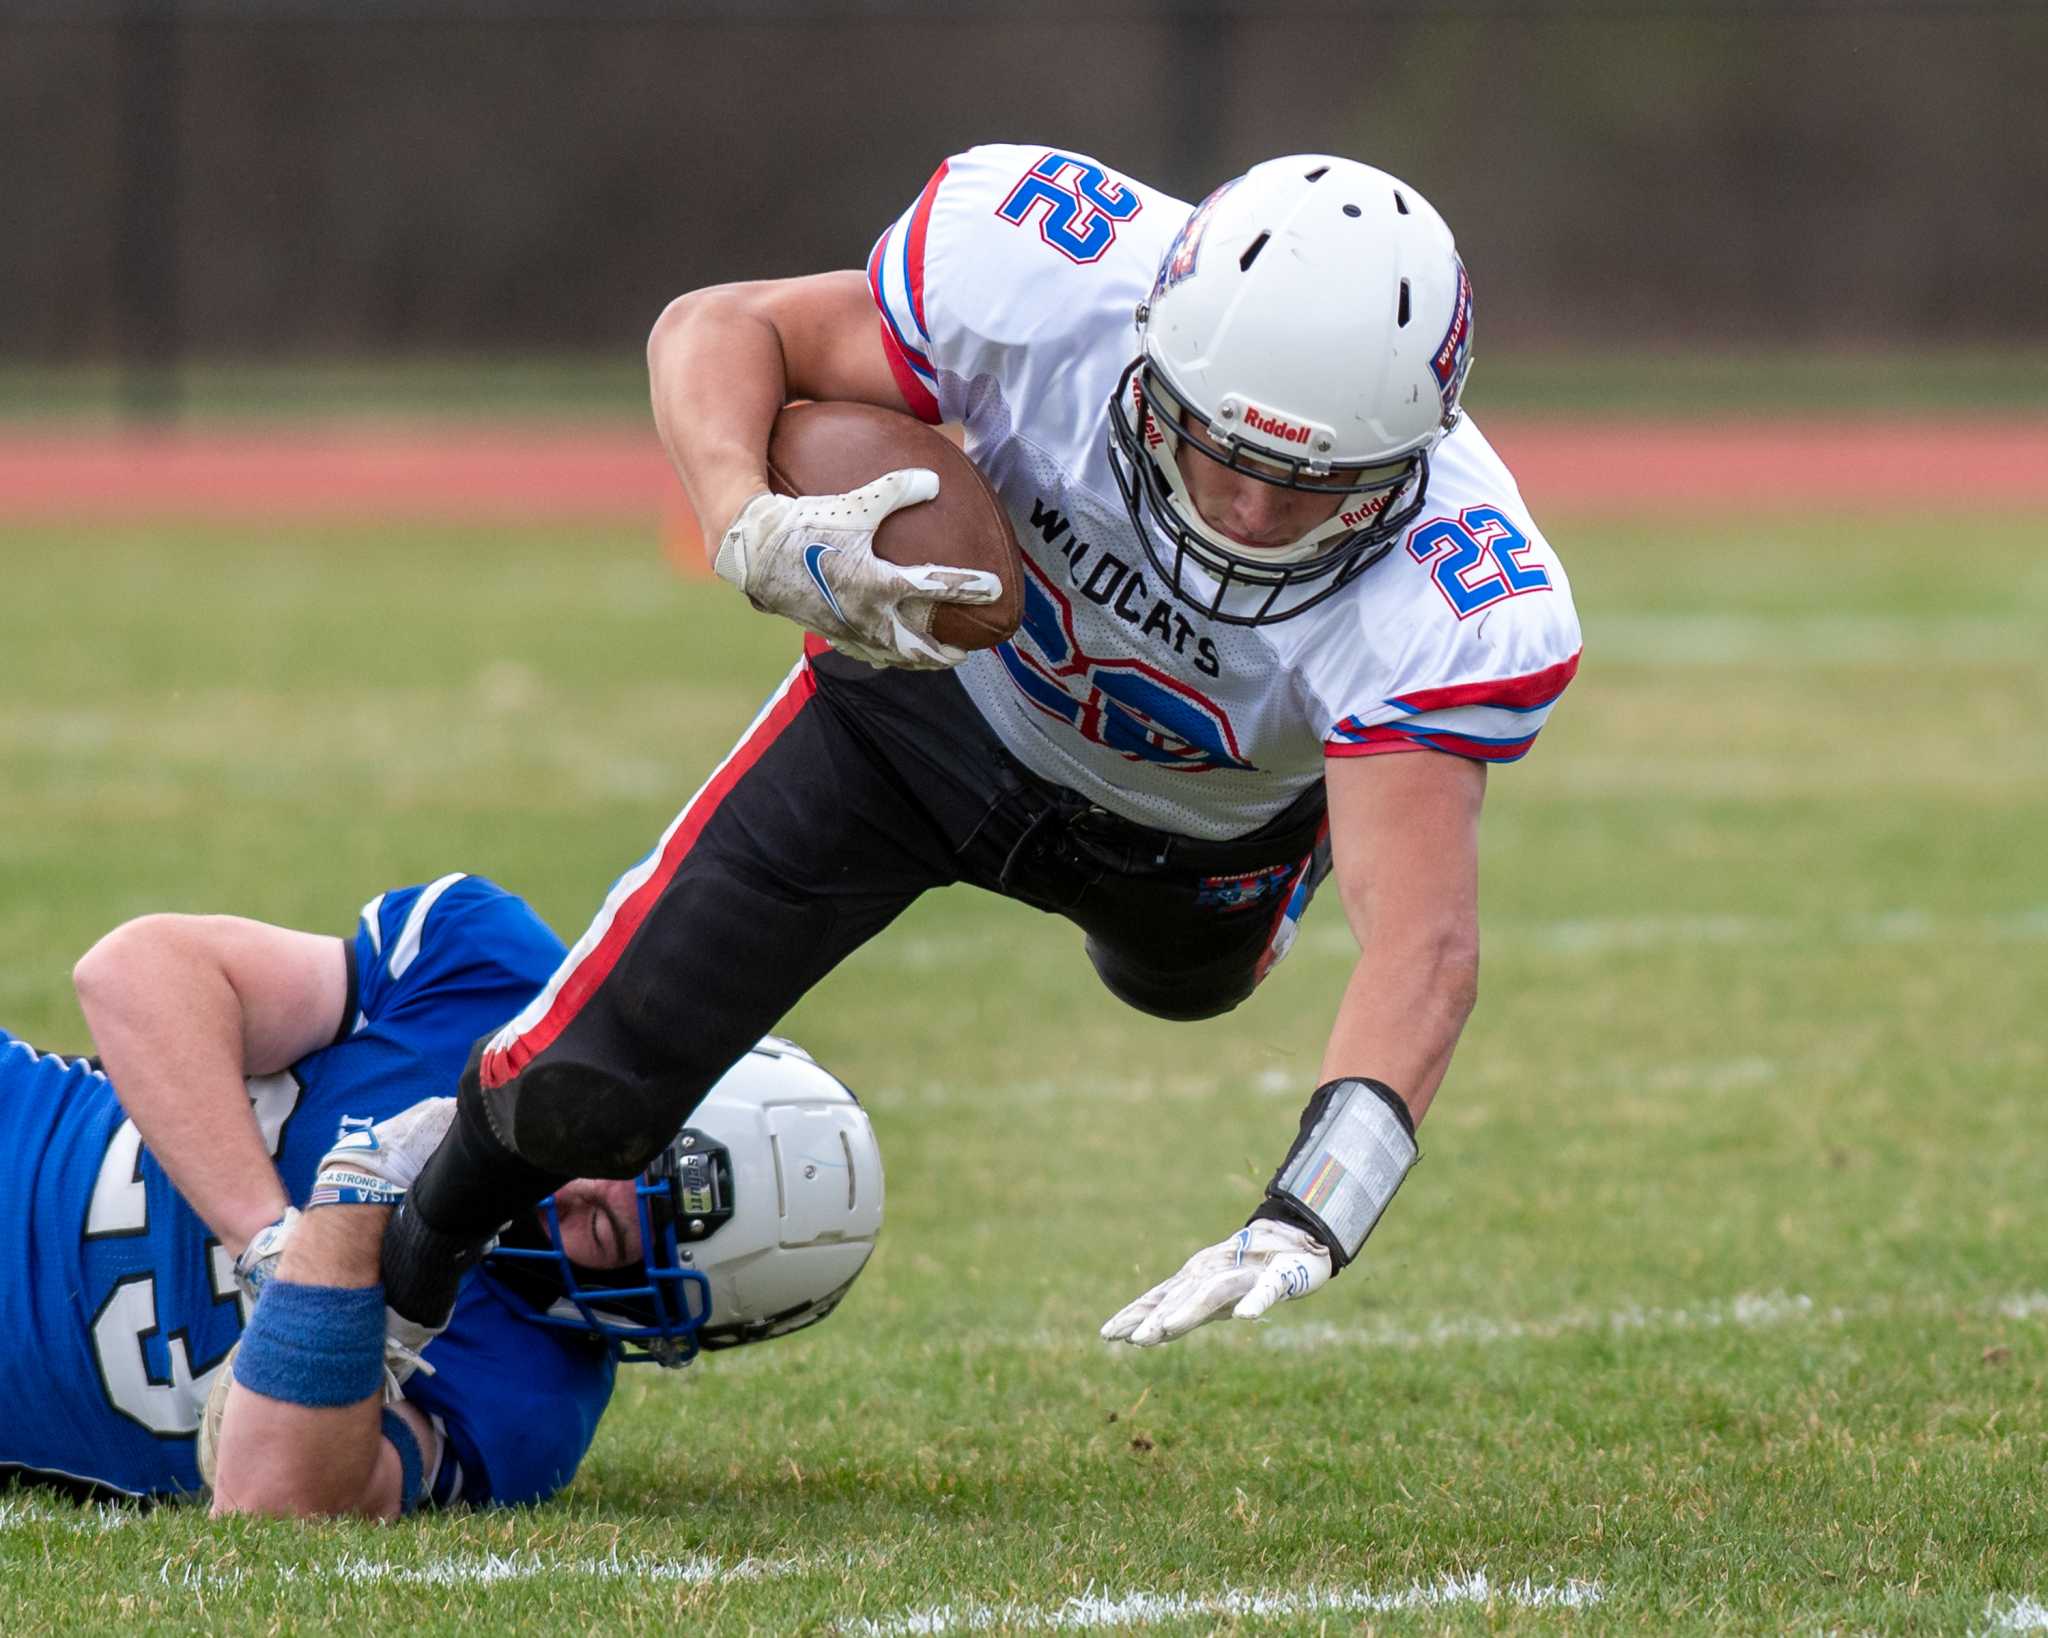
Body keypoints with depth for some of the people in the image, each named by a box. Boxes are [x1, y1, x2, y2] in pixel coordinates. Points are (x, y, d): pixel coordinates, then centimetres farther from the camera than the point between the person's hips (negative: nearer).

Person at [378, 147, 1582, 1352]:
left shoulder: (1446, 606, -43)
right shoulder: (1048, 287, -39)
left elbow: (1424, 943, -49)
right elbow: (721, 328, -24)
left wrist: (1304, 1227, -65)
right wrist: (755, 529, -47)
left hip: (1194, 829, 0)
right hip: (940, 699, 0)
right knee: (584, 1093, -5)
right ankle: (411, 1268, 27)